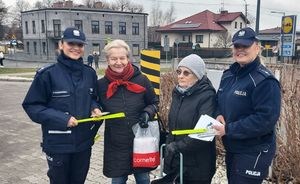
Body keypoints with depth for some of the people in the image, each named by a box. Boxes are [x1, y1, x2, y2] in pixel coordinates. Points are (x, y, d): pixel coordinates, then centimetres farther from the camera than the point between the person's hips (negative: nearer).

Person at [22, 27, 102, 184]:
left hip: (84, 142, 4)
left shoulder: (89, 73, 1)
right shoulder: (47, 74, -13)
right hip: (58, 144, -4)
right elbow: (32, 106, -11)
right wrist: (61, 119, -21)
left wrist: (95, 108, -8)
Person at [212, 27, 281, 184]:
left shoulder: (264, 81, -19)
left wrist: (228, 129, -24)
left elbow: (266, 119, -26)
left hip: (253, 154, -8)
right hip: (231, 148, 8)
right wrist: (219, 115, -7)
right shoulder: (228, 75, 6)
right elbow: (220, 101, 16)